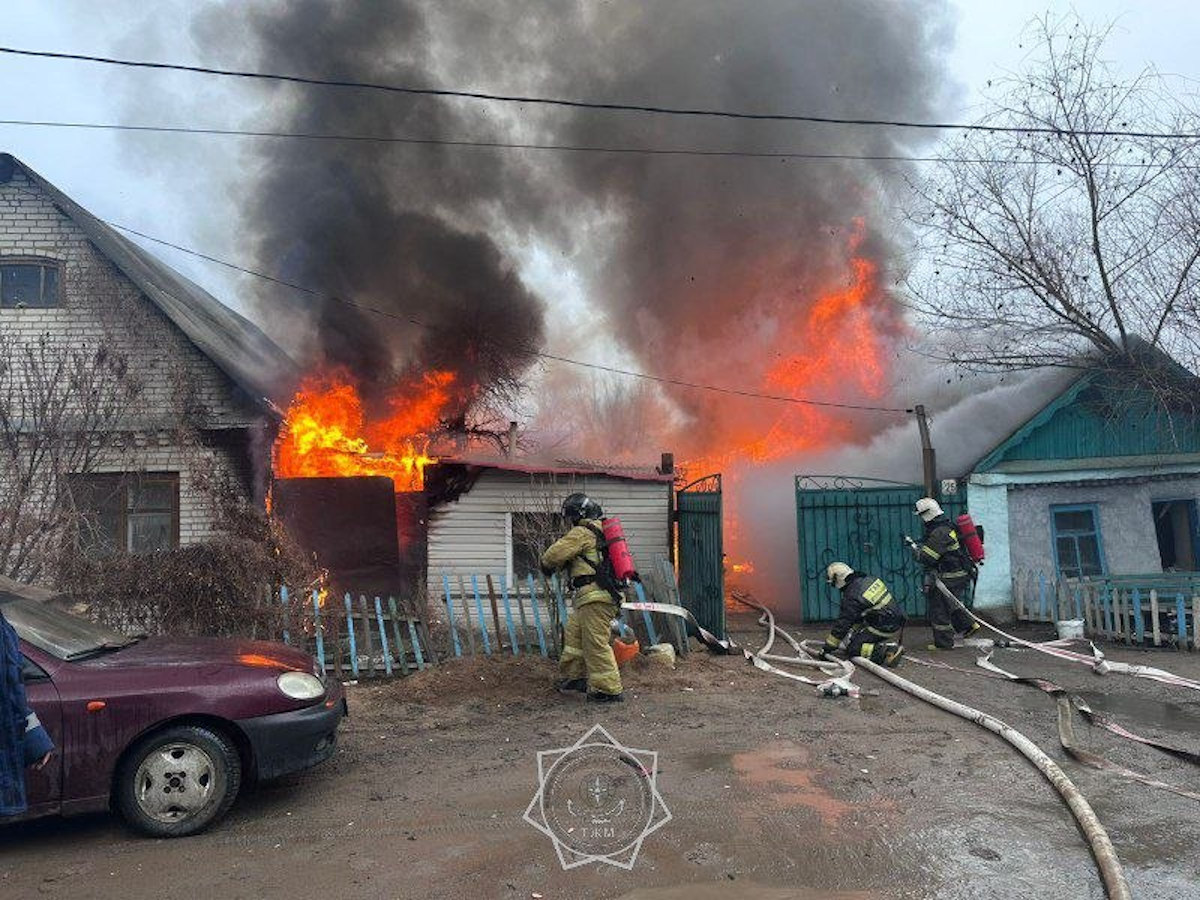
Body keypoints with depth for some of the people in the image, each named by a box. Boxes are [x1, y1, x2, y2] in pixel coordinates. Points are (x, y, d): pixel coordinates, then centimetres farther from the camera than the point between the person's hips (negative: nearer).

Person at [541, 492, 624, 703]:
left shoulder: (582, 532, -10)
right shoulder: (601, 532, 20)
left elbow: (555, 554, -13)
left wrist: (547, 565, 8)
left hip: (595, 596, -10)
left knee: (596, 643, -6)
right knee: (573, 633, 20)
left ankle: (609, 689, -2)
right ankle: (576, 676, 27)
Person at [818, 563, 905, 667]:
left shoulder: (852, 597, -18)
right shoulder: (868, 579, 6)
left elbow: (842, 624, -14)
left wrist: (828, 648, -5)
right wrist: (855, 629, 29)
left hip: (884, 630, -9)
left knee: (852, 648, -3)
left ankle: (885, 652, -17)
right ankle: (891, 643, 12)